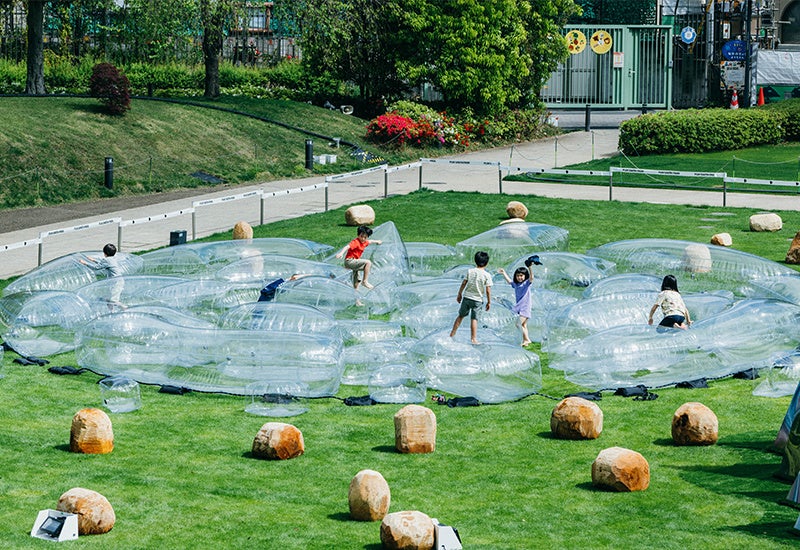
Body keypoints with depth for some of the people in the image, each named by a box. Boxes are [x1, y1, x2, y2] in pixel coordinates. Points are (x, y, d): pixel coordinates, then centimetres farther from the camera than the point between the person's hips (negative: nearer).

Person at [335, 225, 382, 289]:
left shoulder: (364, 242, 10)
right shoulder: (355, 242, -19)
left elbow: (369, 242, 34)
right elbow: (347, 247, -34)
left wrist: (376, 242, 53)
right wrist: (341, 253, -51)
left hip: (354, 262, 10)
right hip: (349, 261, -10)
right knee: (368, 263, -21)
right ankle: (365, 281, -19)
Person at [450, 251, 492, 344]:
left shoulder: (470, 271, -3)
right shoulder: (487, 275, -10)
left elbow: (463, 283, 1)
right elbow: (488, 290, -10)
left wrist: (459, 294, 14)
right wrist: (489, 302, 0)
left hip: (466, 297, 3)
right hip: (477, 299, -3)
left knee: (460, 316, 16)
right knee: (474, 319, 1)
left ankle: (452, 334, 23)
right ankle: (473, 339, -1)